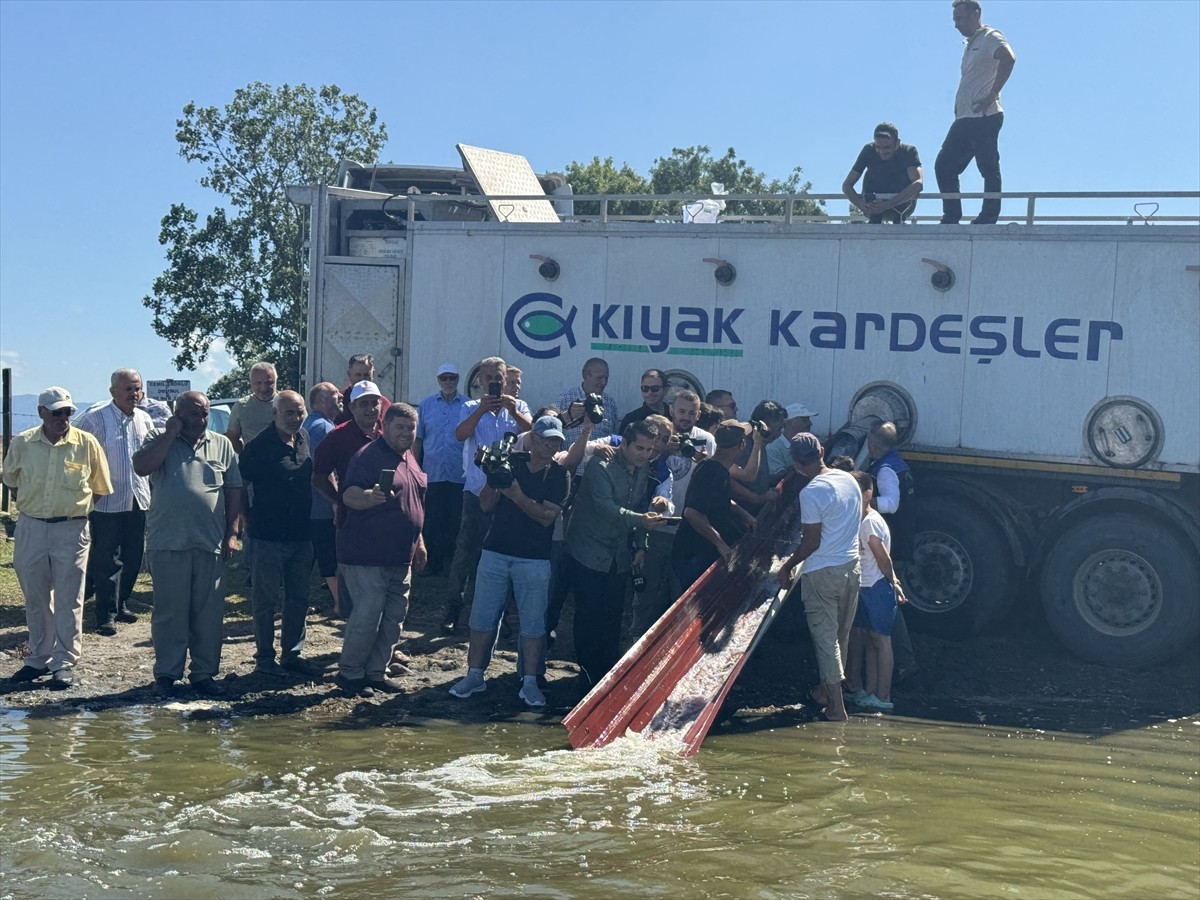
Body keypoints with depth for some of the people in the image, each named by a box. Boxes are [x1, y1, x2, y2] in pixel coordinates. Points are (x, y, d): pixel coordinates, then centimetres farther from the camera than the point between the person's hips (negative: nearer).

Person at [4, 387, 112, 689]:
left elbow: (100, 489, 5)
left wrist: (72, 503, 1)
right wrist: (32, 504, 7)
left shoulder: (87, 443, -6)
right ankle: (38, 659, 24)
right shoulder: (22, 443, -1)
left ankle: (65, 664, 7)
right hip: (30, 528, 3)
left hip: (71, 530, -3)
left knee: (68, 600, 0)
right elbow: (11, 482, 15)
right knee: (35, 599, 12)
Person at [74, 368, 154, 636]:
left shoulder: (145, 419, 7)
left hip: (138, 500, 5)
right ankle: (106, 614, 3)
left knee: (133, 556, 11)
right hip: (107, 501, -5)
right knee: (107, 559, -3)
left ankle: (122, 604, 26)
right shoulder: (95, 418, -9)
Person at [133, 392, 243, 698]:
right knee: (169, 612, 4)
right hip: (168, 543, -2)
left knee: (209, 614, 6)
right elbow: (141, 466, -16)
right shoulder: (160, 440, 4)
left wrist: (232, 533, 3)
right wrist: (171, 434, -11)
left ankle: (204, 673, 16)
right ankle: (166, 674, 13)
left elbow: (234, 490, 10)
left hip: (211, 544, 2)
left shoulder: (222, 444, 10)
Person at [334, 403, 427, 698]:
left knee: (395, 616, 11)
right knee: (367, 614, -10)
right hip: (366, 555, -9)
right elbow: (349, 495, -25)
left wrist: (418, 542, 23)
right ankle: (349, 672, 5)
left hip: (400, 557, 9)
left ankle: (376, 671, 22)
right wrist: (370, 496, -45)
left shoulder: (409, 459, 15)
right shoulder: (369, 456, -12)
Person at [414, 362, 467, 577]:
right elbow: (417, 440, 8)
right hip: (432, 475, 1)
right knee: (432, 521, 5)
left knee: (456, 522, 4)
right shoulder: (425, 405, 7)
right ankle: (433, 562, 13)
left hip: (460, 476, -1)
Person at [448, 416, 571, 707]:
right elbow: (486, 505, 1)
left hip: (534, 560, -2)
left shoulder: (559, 475, -1)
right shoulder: (509, 463, 5)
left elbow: (547, 516, -13)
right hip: (495, 553, 2)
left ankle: (529, 682, 10)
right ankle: (475, 675, 14)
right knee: (482, 617, 4)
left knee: (533, 623, 2)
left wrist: (517, 495, -23)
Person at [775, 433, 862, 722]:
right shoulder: (849, 480, 2)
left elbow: (812, 541, -18)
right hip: (851, 565, 7)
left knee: (825, 636, 2)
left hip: (822, 572, -7)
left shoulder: (811, 492, -20)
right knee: (840, 635, 19)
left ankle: (837, 706, 4)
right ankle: (827, 689, 36)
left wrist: (788, 566, -6)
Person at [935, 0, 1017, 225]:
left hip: (984, 117, -10)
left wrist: (992, 95, -23)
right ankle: (951, 218, 7)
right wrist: (958, 107, 17)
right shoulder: (970, 44, 24)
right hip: (964, 119, 10)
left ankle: (988, 219, -5)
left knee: (989, 169, -7)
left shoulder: (990, 37, -4)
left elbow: (1008, 58, -24)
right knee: (943, 165, 5)